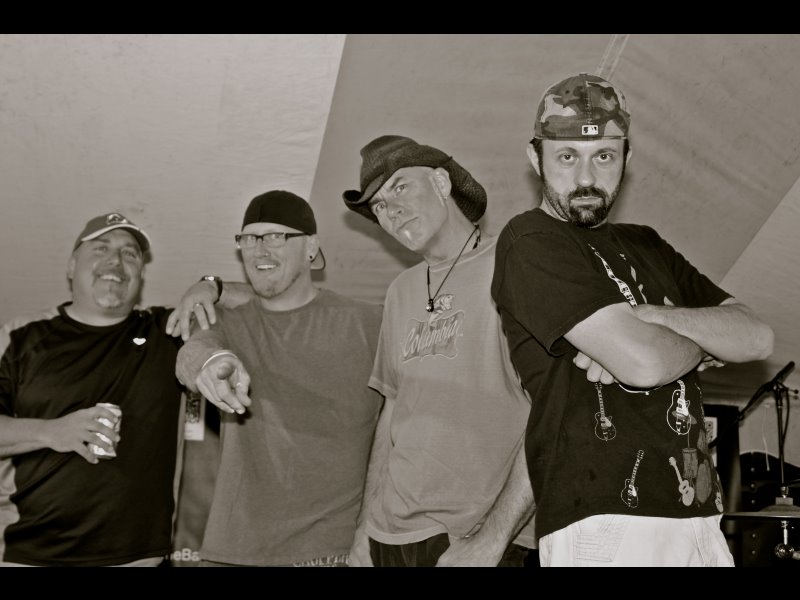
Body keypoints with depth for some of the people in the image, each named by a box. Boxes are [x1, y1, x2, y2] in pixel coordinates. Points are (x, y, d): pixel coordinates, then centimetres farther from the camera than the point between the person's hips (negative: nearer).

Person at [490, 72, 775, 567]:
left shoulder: (647, 246, 15)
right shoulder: (529, 241, -7)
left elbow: (758, 339, 5)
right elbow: (643, 362, -18)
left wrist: (644, 317, -12)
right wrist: (703, 343, 4)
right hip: (602, 523, -6)